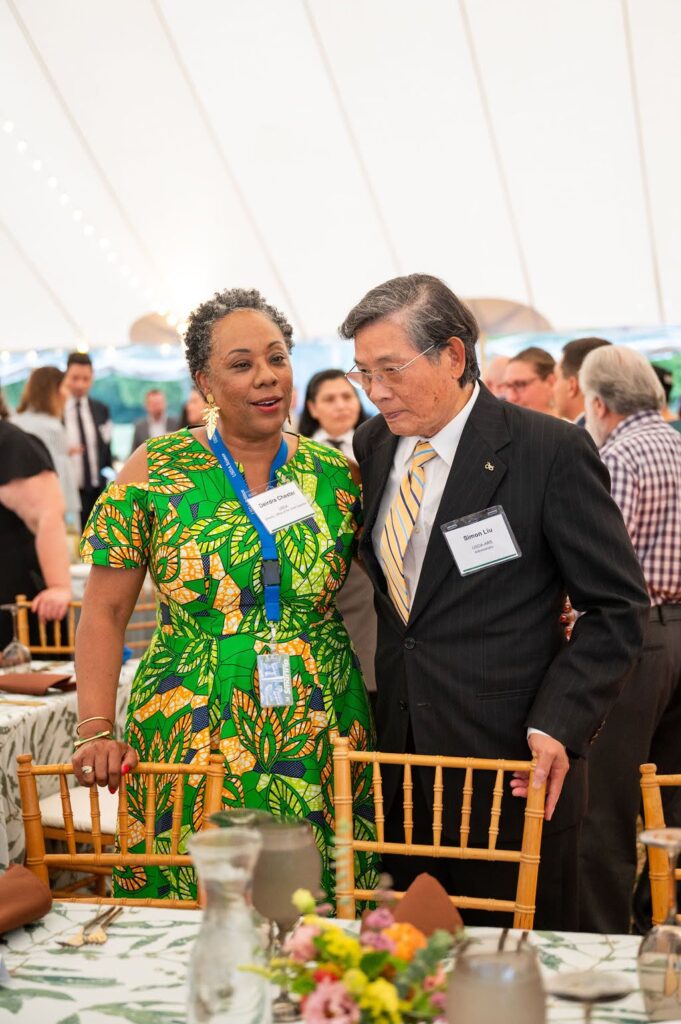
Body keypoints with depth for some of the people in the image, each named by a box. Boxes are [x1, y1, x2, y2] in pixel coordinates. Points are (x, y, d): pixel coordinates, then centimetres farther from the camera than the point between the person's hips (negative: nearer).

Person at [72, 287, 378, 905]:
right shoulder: (156, 471, -1)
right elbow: (105, 612, 0)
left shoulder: (335, 474, 5)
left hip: (321, 741, 2)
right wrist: (97, 732, -10)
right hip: (193, 745, -2)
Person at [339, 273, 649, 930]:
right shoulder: (373, 445, 7)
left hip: (513, 763, -5)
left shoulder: (552, 451, -11)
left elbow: (618, 606, -7)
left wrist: (559, 723, -18)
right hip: (399, 759, 5)